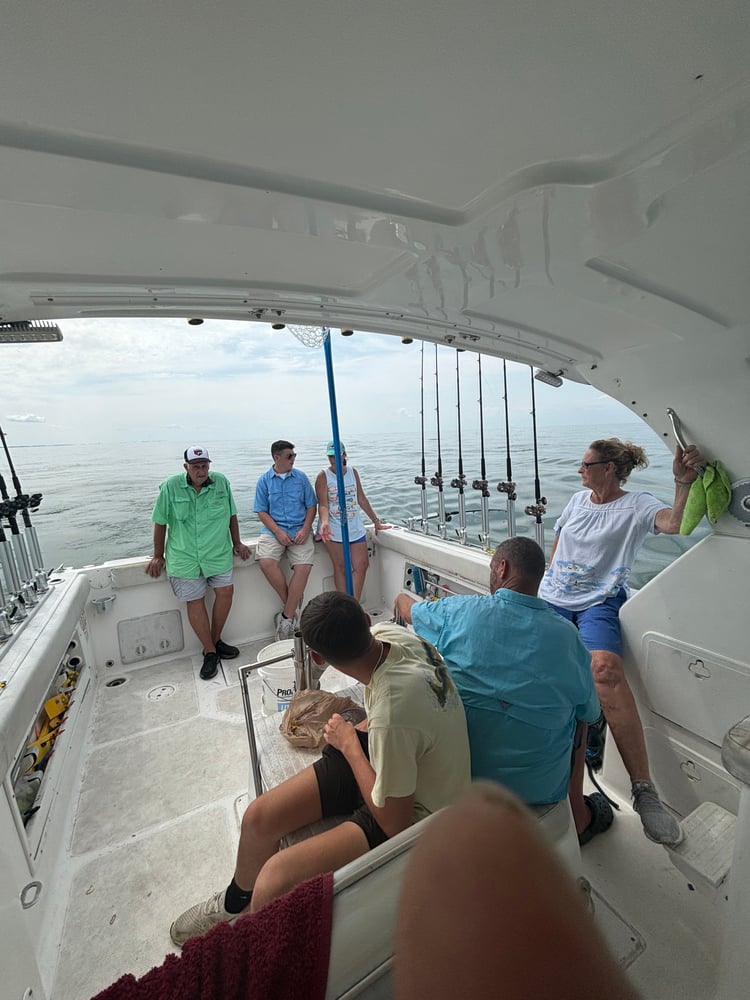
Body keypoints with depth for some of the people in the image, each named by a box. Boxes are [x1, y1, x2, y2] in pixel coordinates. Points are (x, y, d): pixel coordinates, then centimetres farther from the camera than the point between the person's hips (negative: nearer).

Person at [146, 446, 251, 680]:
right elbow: (160, 523, 1)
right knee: (195, 601, 1)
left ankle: (215, 640, 21)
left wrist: (237, 543, 12)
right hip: (184, 556, -2)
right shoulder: (171, 486, -6)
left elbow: (232, 515, 9)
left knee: (225, 591, -1)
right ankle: (210, 652, 14)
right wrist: (158, 556, 6)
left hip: (218, 553, 2)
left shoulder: (221, 482, -1)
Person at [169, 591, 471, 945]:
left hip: (411, 812, -7)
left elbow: (395, 822, -24)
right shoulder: (389, 632, -19)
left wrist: (348, 743, -13)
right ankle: (235, 902, 43)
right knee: (258, 817, 8)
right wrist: (362, 729, 3)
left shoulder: (393, 710, -39)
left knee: (273, 883, -19)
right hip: (379, 752, 7)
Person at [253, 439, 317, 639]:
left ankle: (287, 617, -8)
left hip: (299, 529, 0)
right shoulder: (265, 480, 4)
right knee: (266, 562, -27)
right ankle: (290, 603, -4)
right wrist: (278, 531, -13)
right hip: (273, 529, 0)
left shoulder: (301, 477, 7)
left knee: (304, 567, -21)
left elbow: (311, 506, 7)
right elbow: (262, 512, 2)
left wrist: (305, 529, -9)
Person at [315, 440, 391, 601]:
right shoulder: (323, 476, -4)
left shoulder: (353, 472, 9)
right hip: (334, 531, -4)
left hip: (356, 528, 4)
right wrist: (324, 522, -33)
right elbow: (323, 504, -13)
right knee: (341, 568, 3)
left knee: (361, 566, 0)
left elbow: (362, 499, 14)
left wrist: (376, 522, 15)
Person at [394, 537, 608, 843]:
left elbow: (408, 609, 4)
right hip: (542, 787, 2)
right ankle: (579, 817, 41)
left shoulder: (458, 612, -17)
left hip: (458, 773, -1)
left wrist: (402, 598, 28)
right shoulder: (569, 636, -13)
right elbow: (590, 714, 3)